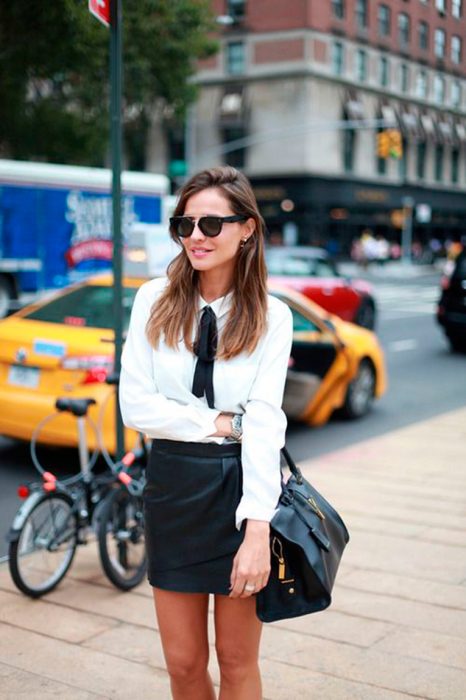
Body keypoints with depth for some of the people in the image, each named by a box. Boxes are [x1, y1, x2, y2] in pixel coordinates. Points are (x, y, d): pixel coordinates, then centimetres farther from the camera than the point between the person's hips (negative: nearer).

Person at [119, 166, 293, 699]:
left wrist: (258, 532, -21)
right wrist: (221, 423, -13)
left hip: (241, 489, -1)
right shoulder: (155, 300, -1)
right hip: (172, 489, 2)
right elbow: (135, 405, -6)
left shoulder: (271, 316, -5)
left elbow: (264, 423, -13)